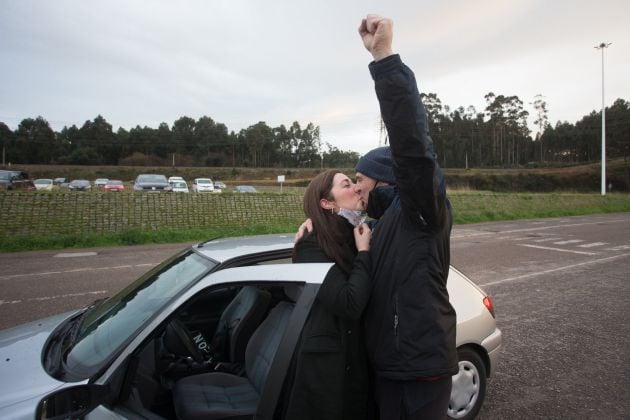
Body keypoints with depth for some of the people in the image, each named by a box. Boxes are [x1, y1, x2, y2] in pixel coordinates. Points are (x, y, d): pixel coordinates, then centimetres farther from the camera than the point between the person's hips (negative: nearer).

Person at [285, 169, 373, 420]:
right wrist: (364, 253, -17)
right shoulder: (311, 248, -16)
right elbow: (350, 304, -26)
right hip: (323, 364, -6)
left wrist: (364, 249, -10)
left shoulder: (359, 238, 3)